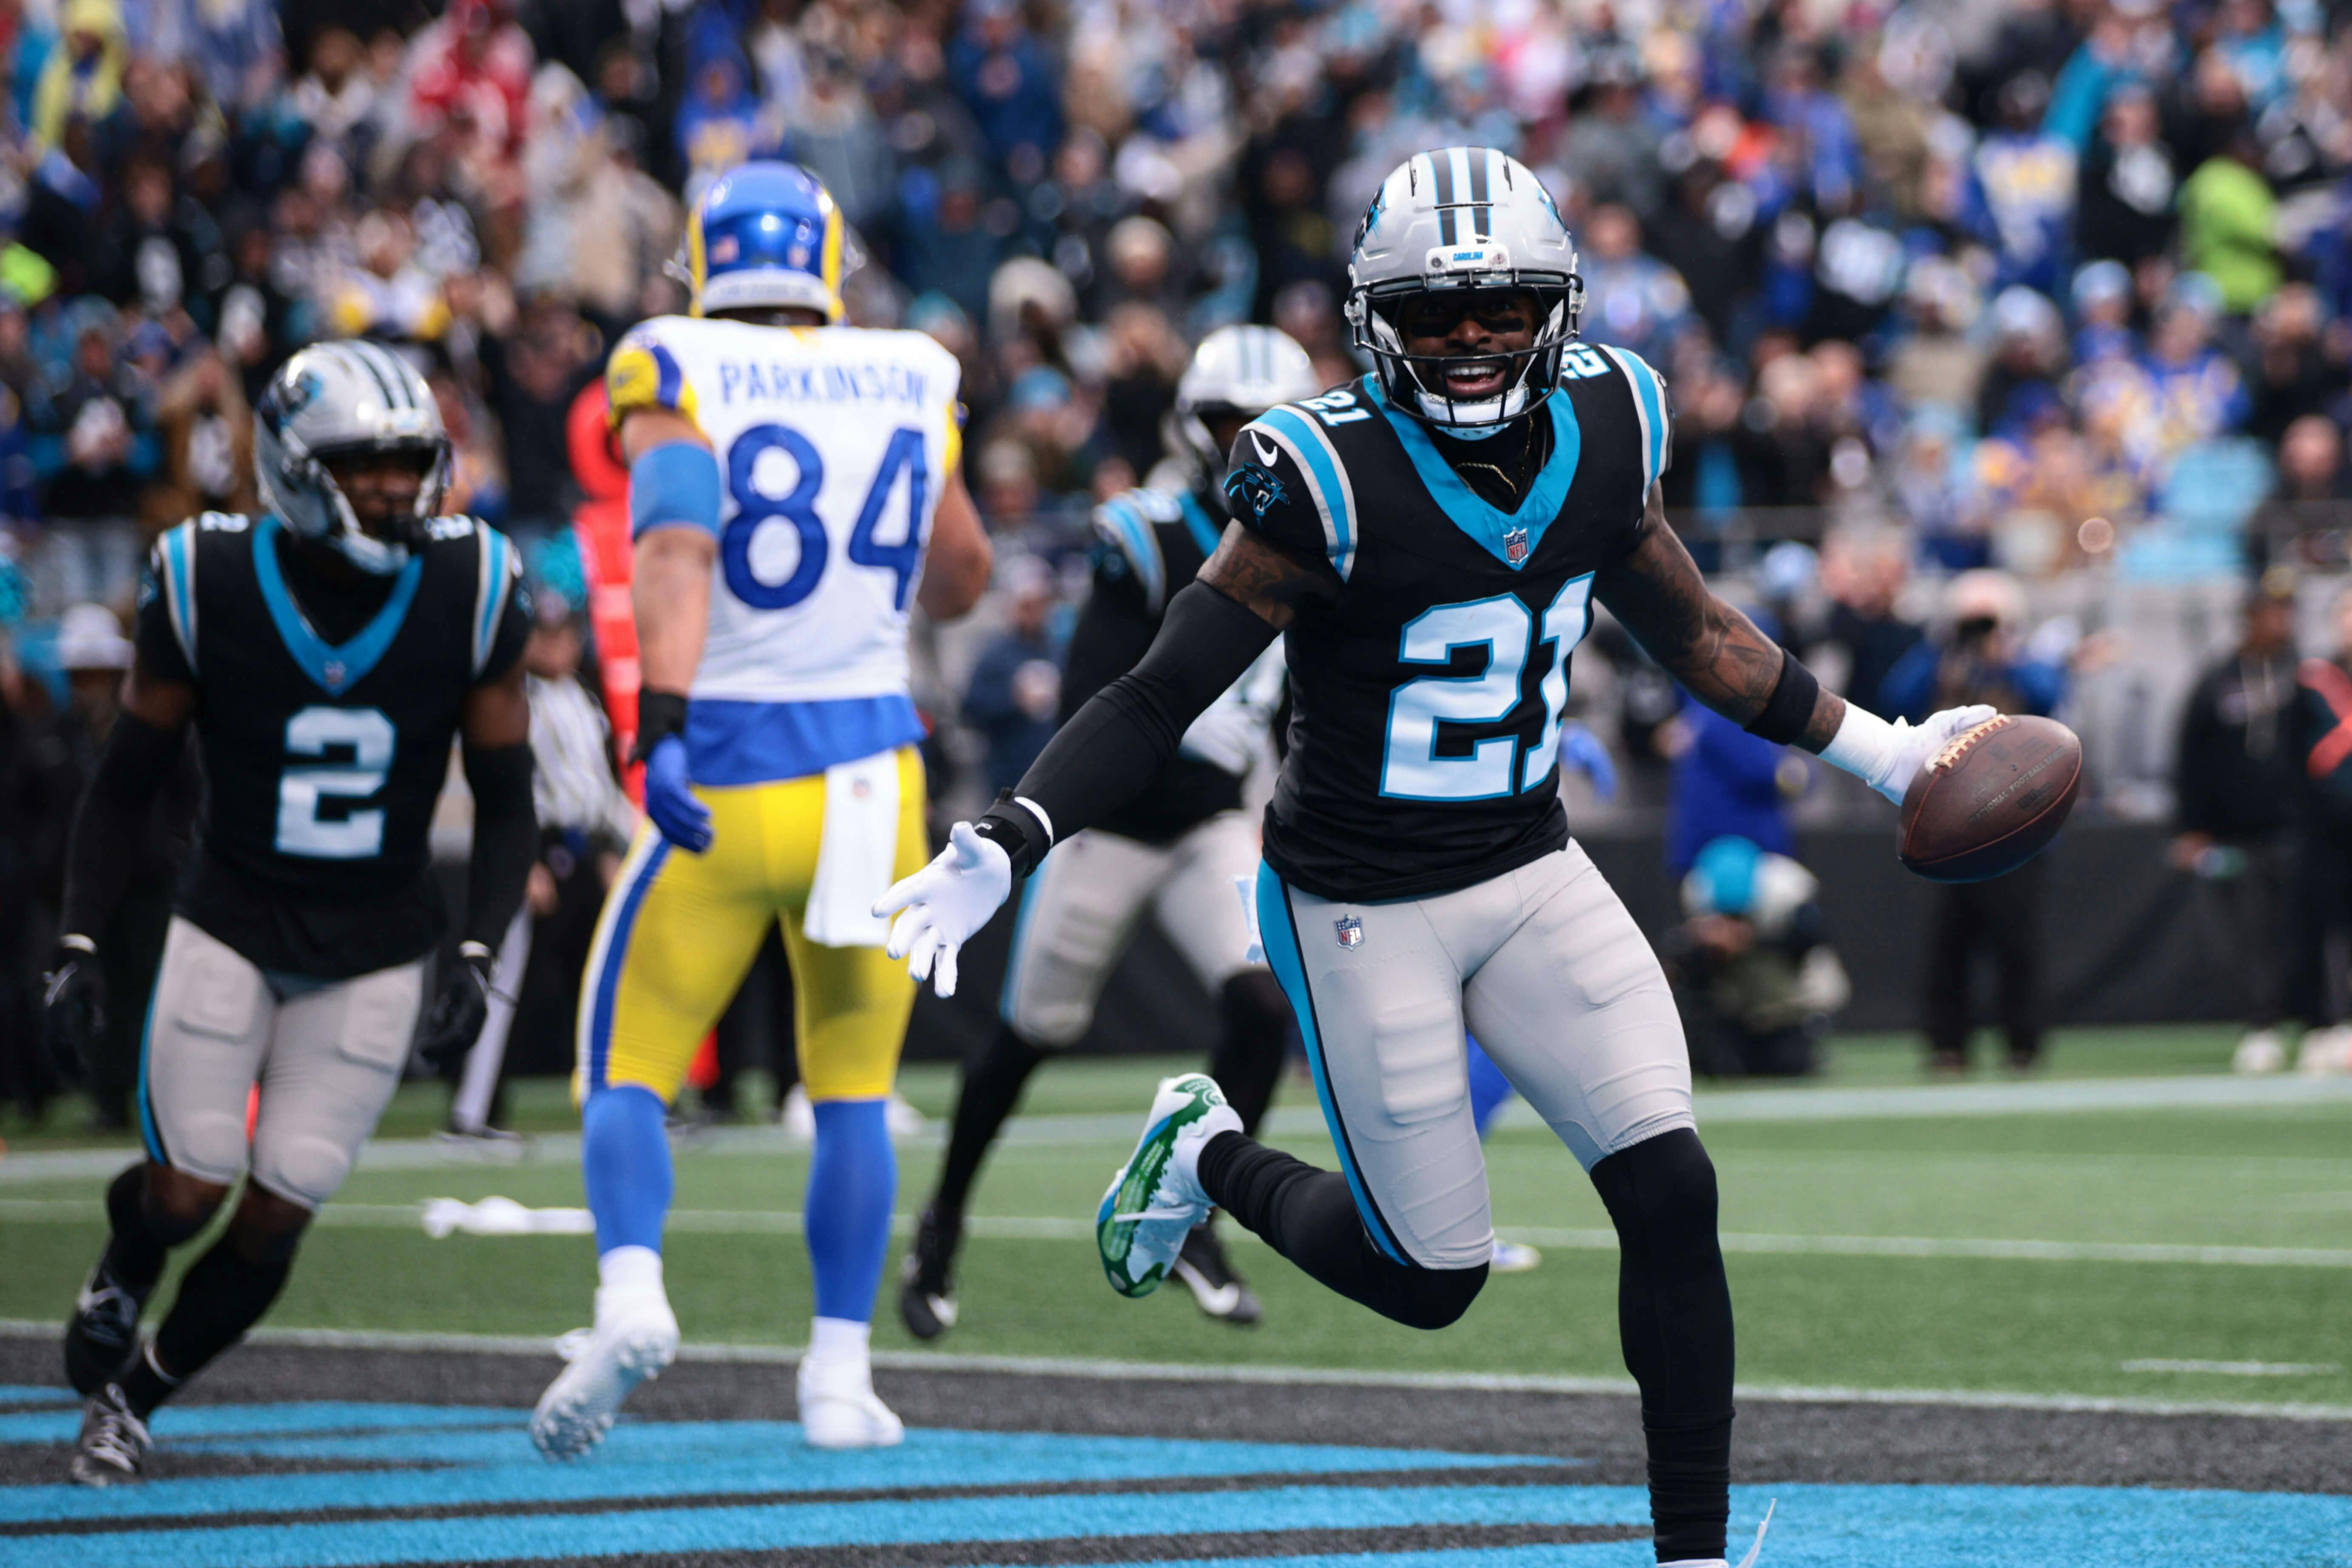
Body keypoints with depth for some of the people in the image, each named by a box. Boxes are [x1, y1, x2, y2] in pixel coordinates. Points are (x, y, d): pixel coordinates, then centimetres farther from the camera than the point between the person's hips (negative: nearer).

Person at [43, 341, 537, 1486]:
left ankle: (134, 1397, 22)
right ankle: (116, 1290, 26)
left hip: (375, 956, 1)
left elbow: (505, 803, -2)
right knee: (189, 1193, -11)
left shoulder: (470, 597, -12)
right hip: (230, 929, -1)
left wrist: (477, 958, -14)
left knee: (275, 1218, -3)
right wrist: (79, 949, -10)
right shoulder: (209, 589, -14)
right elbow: (125, 788, -2)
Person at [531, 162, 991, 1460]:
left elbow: (677, 546, -24)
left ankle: (631, 1290, -17)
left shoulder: (680, 383, -7)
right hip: (870, 776, 3)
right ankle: (839, 1372, 11)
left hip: (722, 788, -3)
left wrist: (661, 728, -31)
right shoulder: (909, 387, 5)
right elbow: (959, 585, 17)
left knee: (627, 1070, 8)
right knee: (853, 1092, 15)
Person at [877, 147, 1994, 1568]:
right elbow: (1159, 701, -18)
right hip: (1362, 911, -5)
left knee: (1672, 1194, -9)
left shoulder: (1603, 428, -4)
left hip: (1534, 876, 5)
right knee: (1432, 1278, 4)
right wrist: (1002, 850, -29)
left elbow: (1691, 630, 14)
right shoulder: (1331, 479, -21)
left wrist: (1876, 750, 18)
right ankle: (1212, 1157, 33)